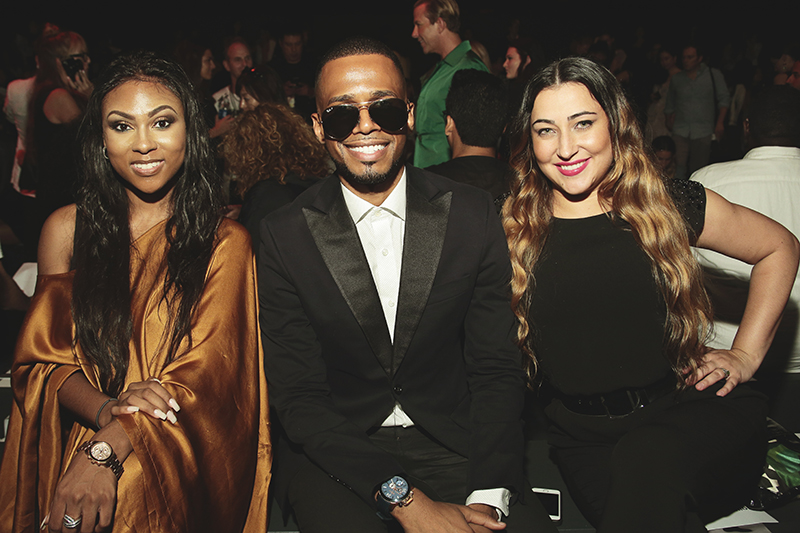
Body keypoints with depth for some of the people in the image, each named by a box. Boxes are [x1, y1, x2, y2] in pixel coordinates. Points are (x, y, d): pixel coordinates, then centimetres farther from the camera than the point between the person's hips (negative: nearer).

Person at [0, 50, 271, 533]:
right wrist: (106, 408, -16)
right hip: (72, 451, 2)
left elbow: (205, 372, -6)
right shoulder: (67, 229, 8)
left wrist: (105, 452, -20)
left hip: (181, 474, -2)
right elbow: (42, 358, 6)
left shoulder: (226, 242, 0)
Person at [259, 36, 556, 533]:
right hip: (336, 452, -1)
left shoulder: (473, 213, -1)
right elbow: (297, 395, -7)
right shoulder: (284, 235, -4)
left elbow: (497, 368, -1)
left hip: (455, 443, 2)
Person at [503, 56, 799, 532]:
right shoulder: (514, 231, 2)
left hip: (694, 409, 0)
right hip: (584, 436, 0)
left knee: (646, 463, -34)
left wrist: (746, 355, 11)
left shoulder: (668, 207, 2)